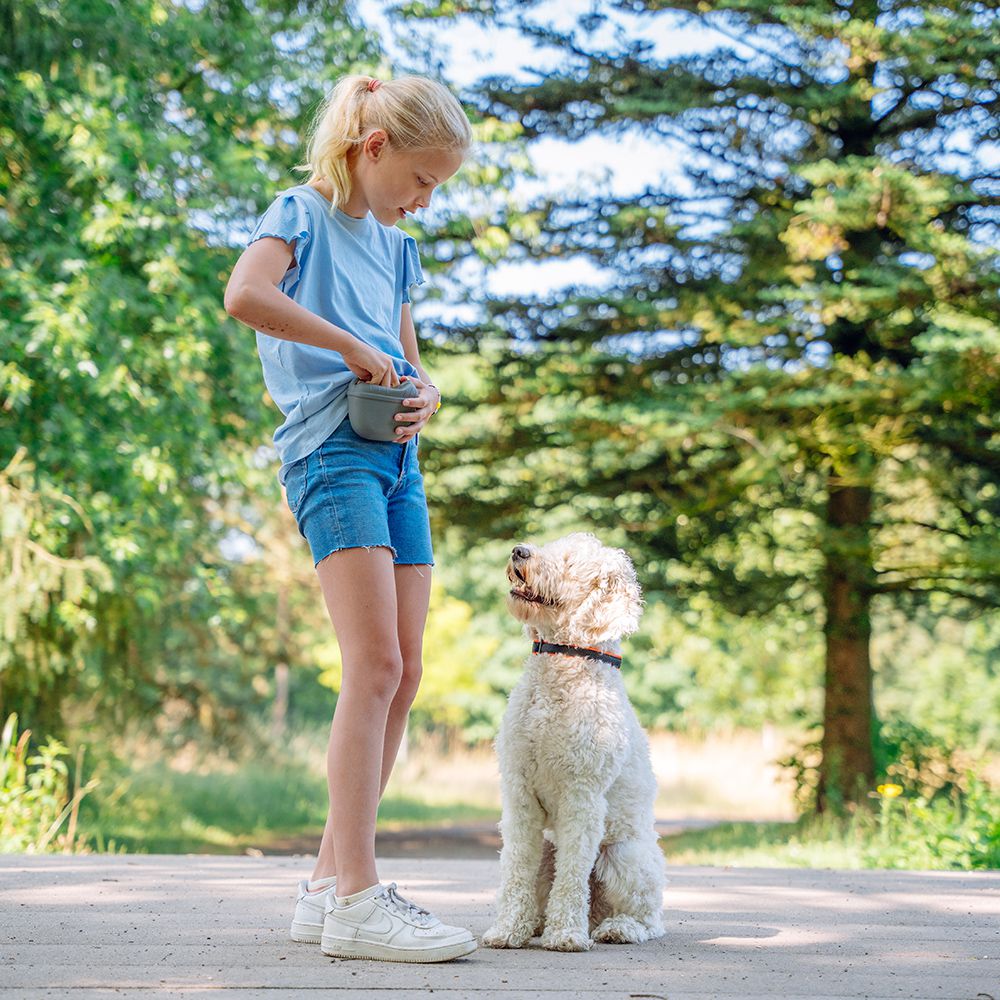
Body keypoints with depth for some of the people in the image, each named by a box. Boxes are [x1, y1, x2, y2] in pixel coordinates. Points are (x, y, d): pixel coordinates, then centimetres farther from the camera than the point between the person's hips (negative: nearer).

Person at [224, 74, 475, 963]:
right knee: (375, 665, -18)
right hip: (332, 448, -9)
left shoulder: (393, 246, 23)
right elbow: (245, 295, -20)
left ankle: (332, 881, 9)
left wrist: (424, 392, 4)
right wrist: (355, 349, -14)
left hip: (396, 456, 9)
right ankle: (355, 900, -19)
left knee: (404, 673, 4)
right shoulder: (304, 213, 0)